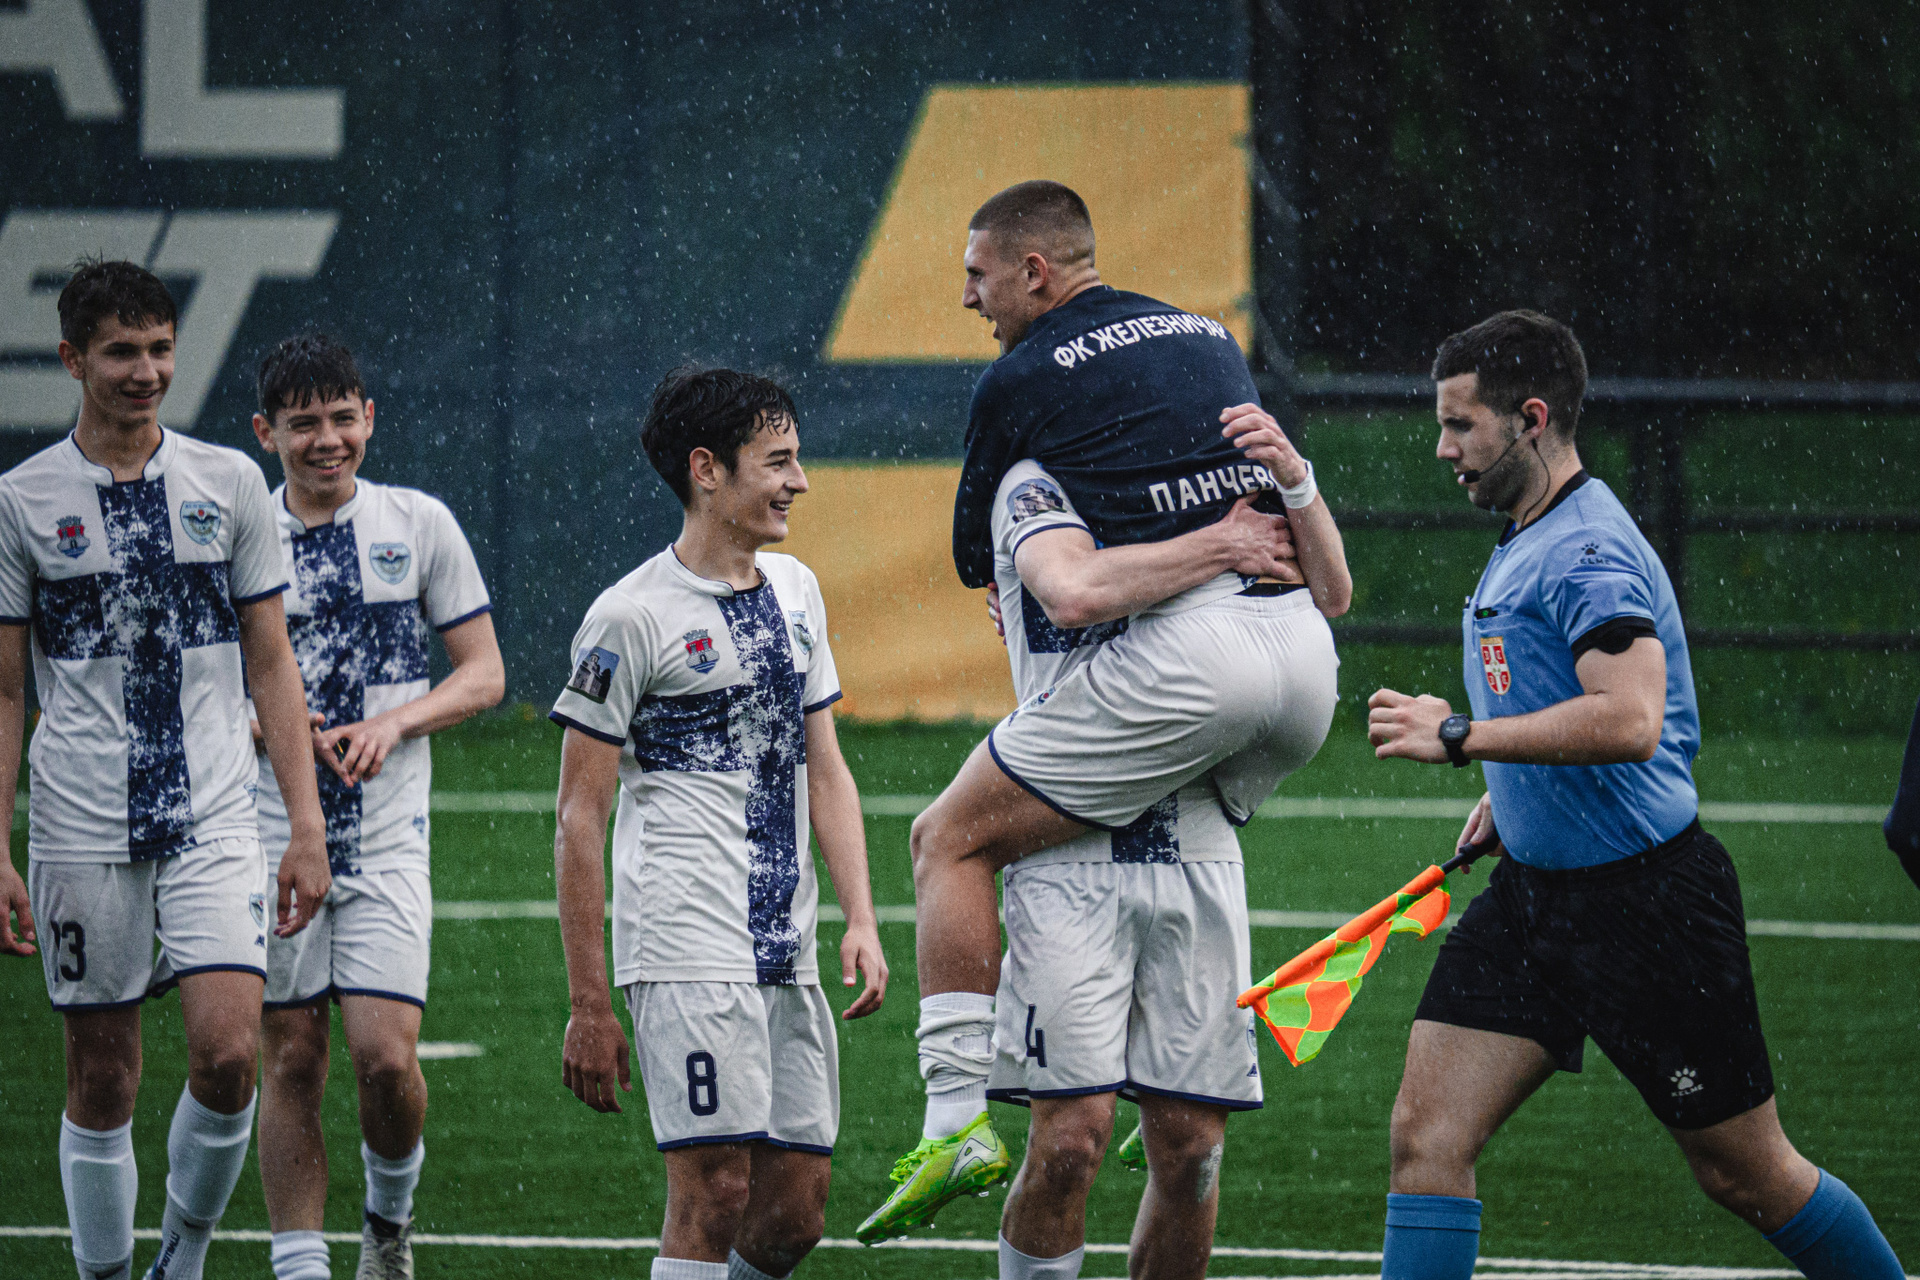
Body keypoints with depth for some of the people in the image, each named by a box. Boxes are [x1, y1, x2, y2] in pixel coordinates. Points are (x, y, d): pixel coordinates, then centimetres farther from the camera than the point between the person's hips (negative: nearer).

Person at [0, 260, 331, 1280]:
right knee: (101, 1080, 3)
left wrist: (307, 823, 3)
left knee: (228, 1053, -15)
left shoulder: (229, 482, 6)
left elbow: (271, 666, 9)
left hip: (213, 818, 0)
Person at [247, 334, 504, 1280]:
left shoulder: (420, 525, 3)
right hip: (273, 838, 0)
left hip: (387, 840, 0)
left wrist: (394, 722, -11)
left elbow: (483, 674, 7)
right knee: (291, 1061, 1)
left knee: (386, 1057, -10)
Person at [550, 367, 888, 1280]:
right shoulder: (632, 615, -5)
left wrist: (861, 920, 7)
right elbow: (579, 818, -5)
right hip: (687, 948, -7)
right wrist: (589, 1005, -8)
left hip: (788, 954, 7)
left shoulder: (794, 591, 16)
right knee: (713, 1193, -13)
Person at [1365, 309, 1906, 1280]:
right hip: (1534, 889, 9)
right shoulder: (1521, 545, 13)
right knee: (1425, 1133, -5)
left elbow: (1629, 718, -34)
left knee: (1748, 1177, 2)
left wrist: (1459, 737, -29)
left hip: (1649, 898, -9)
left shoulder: (1588, 550, -19)